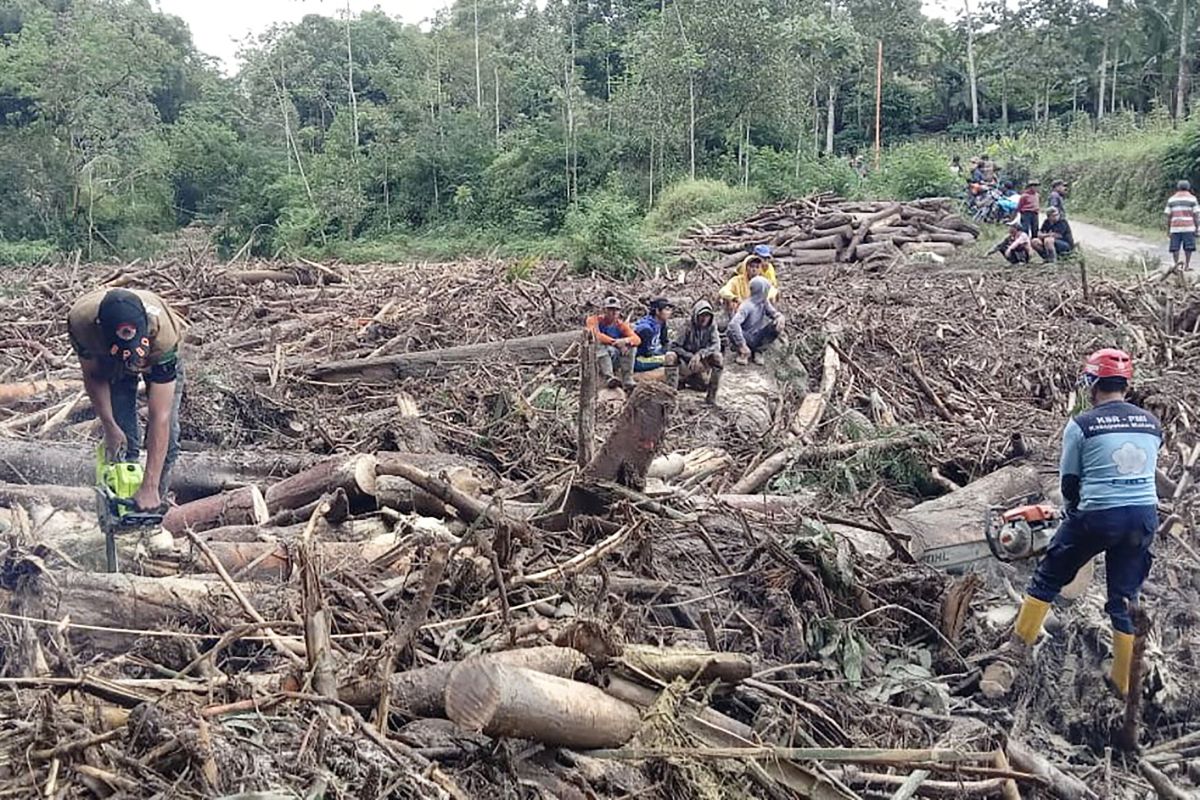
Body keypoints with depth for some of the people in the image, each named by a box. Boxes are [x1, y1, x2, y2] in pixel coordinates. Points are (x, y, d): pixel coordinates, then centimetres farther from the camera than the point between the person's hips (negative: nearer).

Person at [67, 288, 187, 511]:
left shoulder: (163, 333, -45)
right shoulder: (80, 320, -39)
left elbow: (160, 416, -43)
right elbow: (93, 376, -17)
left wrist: (150, 487, -44)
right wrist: (109, 427, -23)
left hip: (156, 359, -2)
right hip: (109, 362, 2)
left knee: (166, 437, -11)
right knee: (122, 440, -11)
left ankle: (153, 504, 9)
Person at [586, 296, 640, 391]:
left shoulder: (620, 324, 2)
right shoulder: (594, 320, -5)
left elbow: (637, 340, -13)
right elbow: (596, 335, -27)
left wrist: (625, 341, -35)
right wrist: (615, 342, -35)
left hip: (614, 360, 3)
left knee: (631, 347, -17)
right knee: (601, 345, -31)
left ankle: (627, 380, -24)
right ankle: (608, 377, -46)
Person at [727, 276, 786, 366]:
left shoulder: (764, 302, -2)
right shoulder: (747, 305, -25)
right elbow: (733, 324, -39)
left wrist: (780, 317, -25)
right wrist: (742, 345, -44)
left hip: (757, 338, 6)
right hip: (746, 339, -6)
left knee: (777, 326, -16)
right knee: (731, 331, -37)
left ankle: (758, 350, 1)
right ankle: (743, 352, -5)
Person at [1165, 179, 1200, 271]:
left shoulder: (1171, 199, 10)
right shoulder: (1192, 198, 2)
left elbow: (1168, 216, 8)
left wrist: (1168, 229, 12)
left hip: (1175, 228, 2)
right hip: (1188, 227, -2)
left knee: (1175, 248, 5)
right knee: (1188, 247, 4)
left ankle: (1176, 265, 2)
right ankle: (1187, 265, 4)